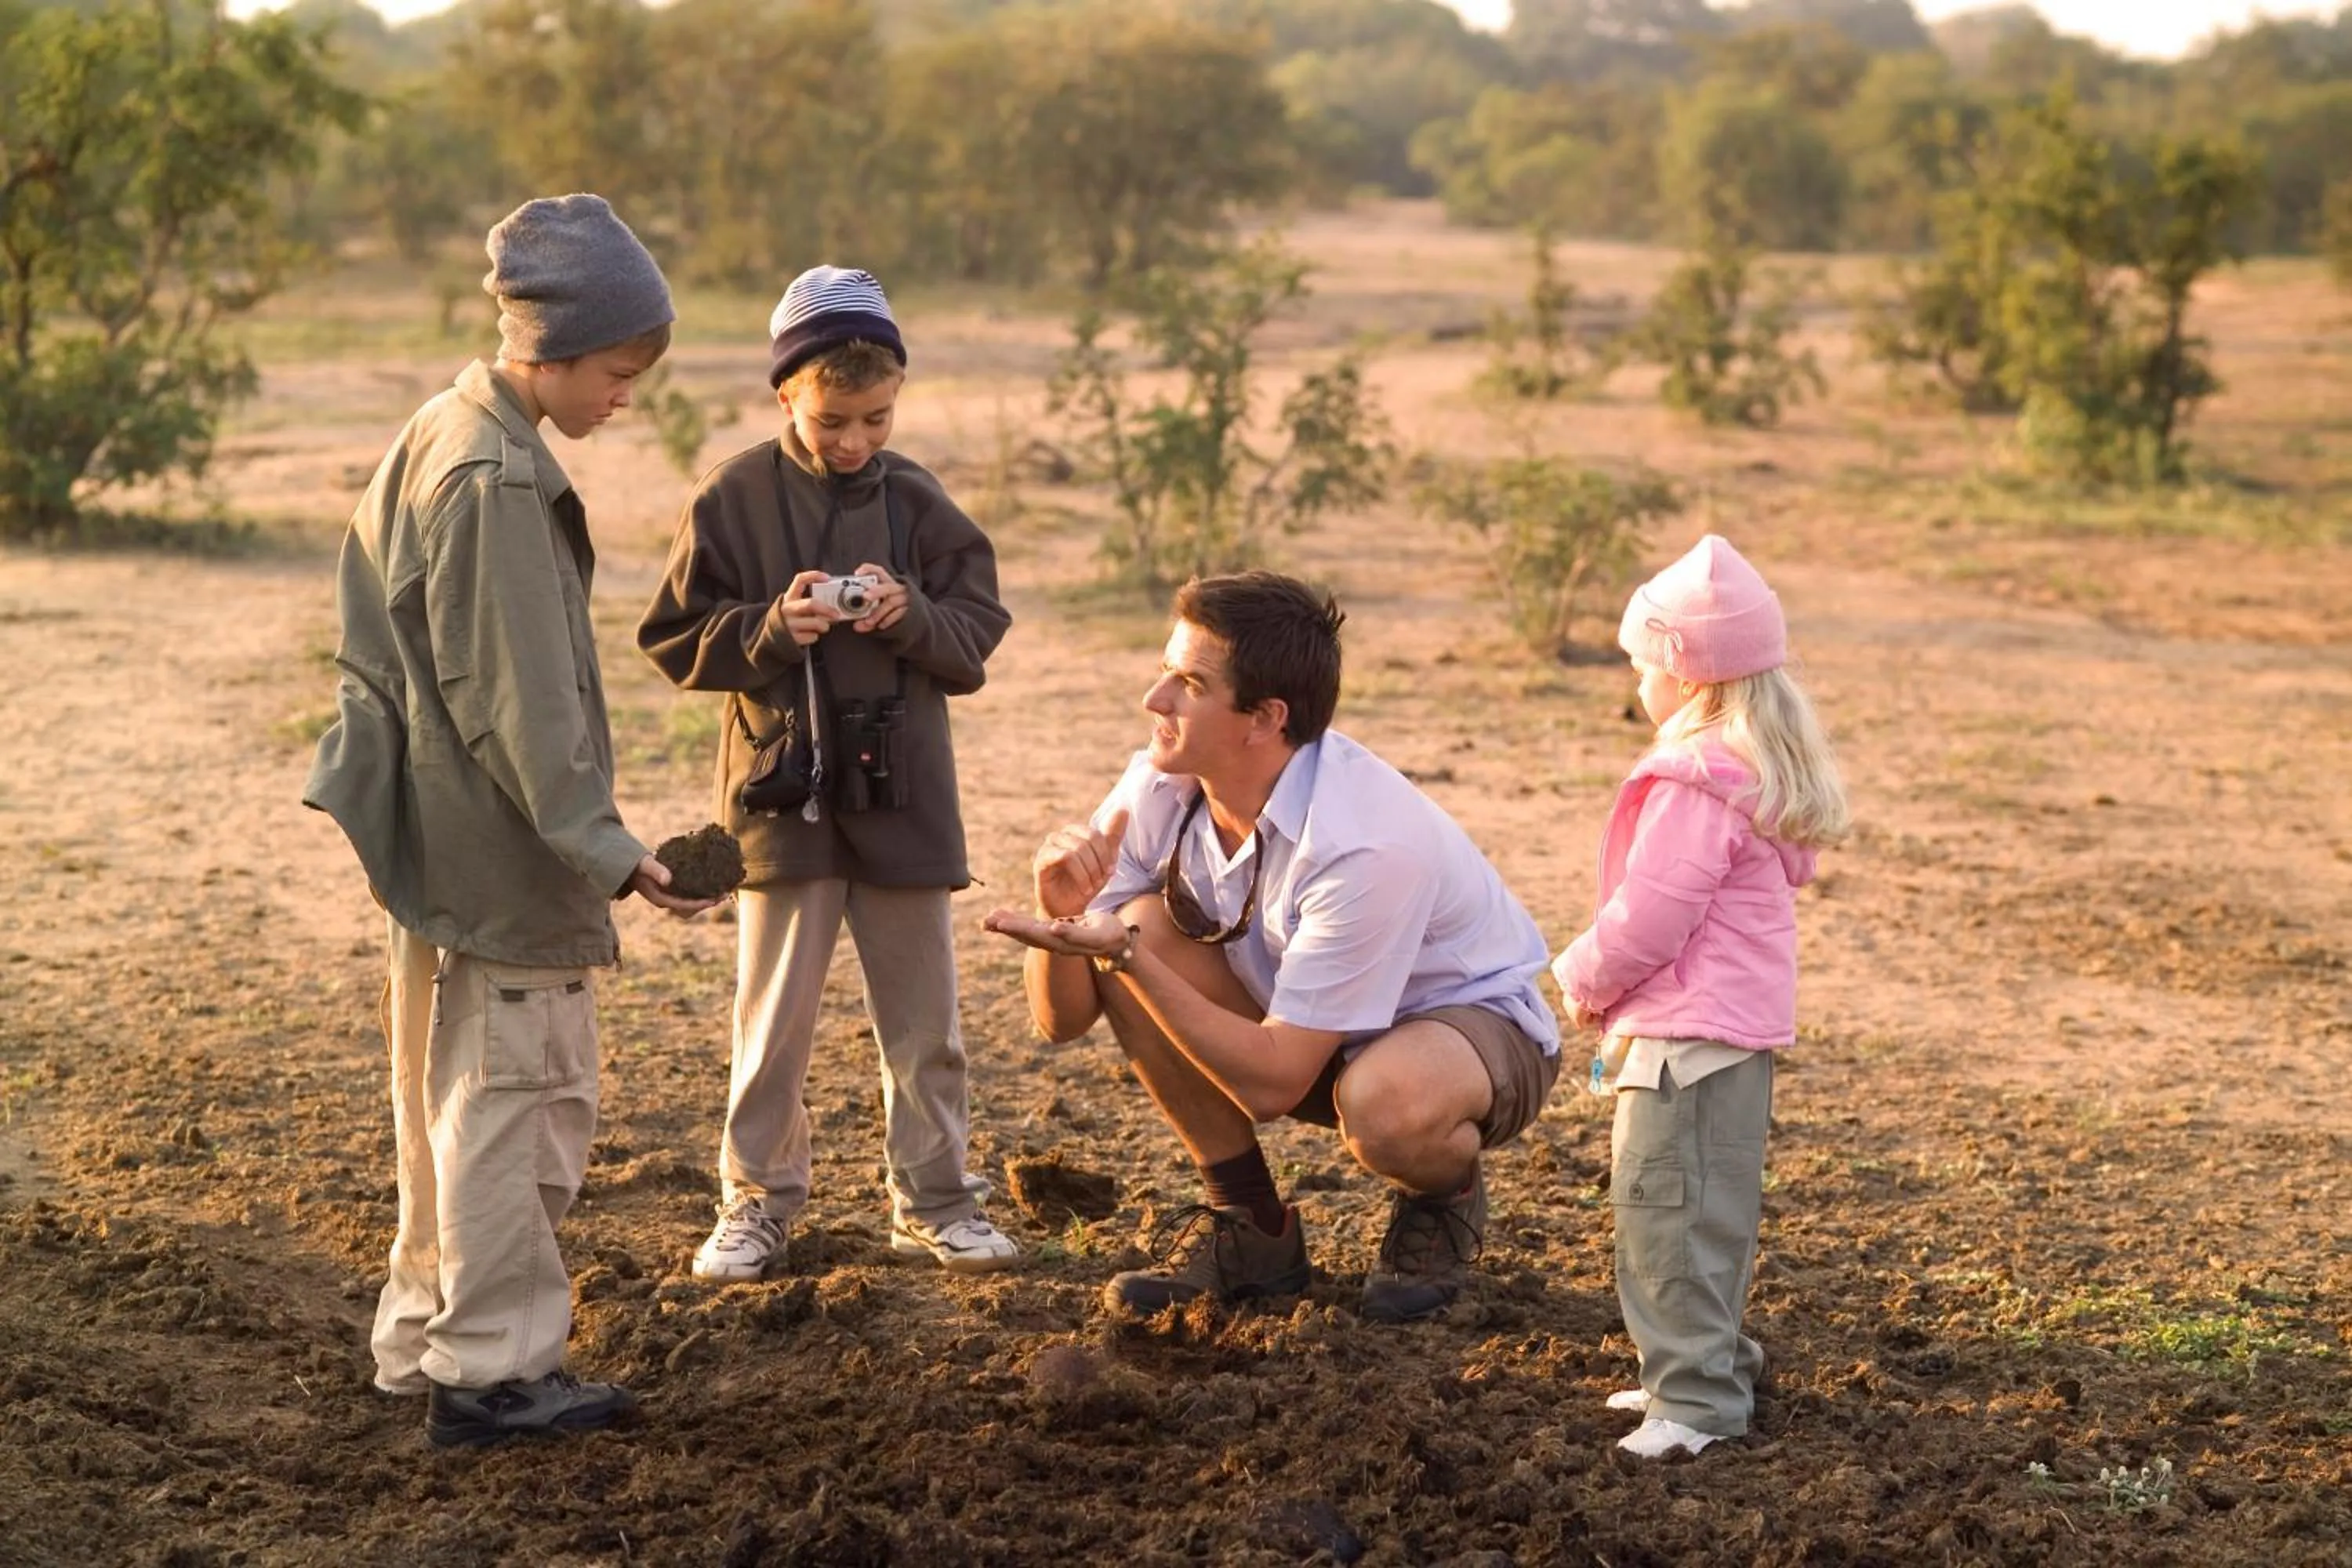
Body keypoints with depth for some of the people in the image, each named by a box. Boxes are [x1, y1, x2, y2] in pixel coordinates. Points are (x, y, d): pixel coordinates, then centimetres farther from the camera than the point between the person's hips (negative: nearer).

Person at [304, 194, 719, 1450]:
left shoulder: (444, 438, 11)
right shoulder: (495, 480, -19)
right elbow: (521, 701, -22)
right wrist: (606, 849, -19)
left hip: (441, 837, 10)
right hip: (496, 850, -10)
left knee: (457, 1097, 18)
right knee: (512, 1096, -1)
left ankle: (427, 1337, 28)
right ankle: (491, 1368, 8)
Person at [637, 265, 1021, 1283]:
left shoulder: (917, 503, 2)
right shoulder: (732, 501, -4)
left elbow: (977, 636, 3)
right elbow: (675, 640, -3)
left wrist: (913, 615, -17)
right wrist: (772, 627, -18)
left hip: (903, 795, 2)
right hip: (782, 797, -2)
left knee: (922, 1018, 10)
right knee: (773, 1020, 6)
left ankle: (933, 1199, 22)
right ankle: (756, 1202, 18)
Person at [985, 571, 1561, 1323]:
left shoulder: (1367, 844, -34)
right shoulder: (1161, 790, -15)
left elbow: (1272, 1083, -32)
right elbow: (1063, 1018, -10)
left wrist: (1126, 954, -37)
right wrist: (1061, 909, -31)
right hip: (1303, 1027, 6)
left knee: (1384, 1106, -41)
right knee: (1145, 925, -20)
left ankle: (1443, 1203, 0)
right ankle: (1253, 1230, -3)